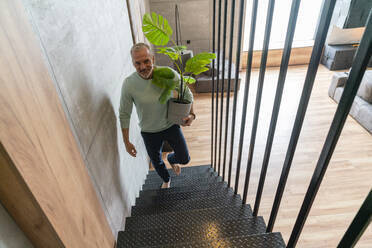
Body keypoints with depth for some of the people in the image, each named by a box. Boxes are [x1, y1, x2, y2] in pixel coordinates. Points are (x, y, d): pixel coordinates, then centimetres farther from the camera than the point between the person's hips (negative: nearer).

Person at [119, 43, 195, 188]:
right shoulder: (129, 84, -22)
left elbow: (187, 94, -5)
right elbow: (124, 115, -11)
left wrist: (191, 114, -22)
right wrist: (126, 142, -7)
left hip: (171, 125, 0)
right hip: (149, 132, 0)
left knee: (184, 159, 11)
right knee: (156, 162, 22)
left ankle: (171, 159, 50)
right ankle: (166, 180, 58)